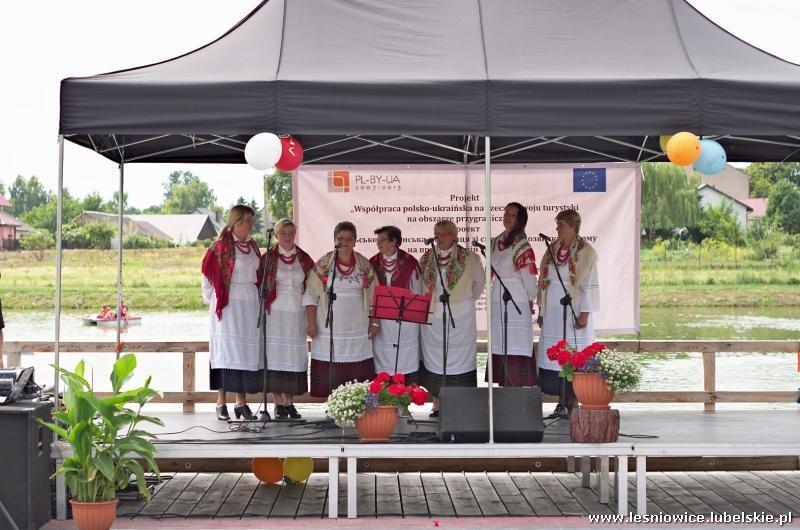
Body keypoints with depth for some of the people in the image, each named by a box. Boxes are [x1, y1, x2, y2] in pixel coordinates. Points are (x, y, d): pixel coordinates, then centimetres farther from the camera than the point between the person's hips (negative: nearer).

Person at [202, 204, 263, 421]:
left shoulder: (252, 246, 14)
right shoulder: (221, 246, -7)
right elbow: (209, 277, -4)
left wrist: (260, 300, 13)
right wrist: (215, 301, -2)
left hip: (250, 304, 6)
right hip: (229, 304, -6)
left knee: (248, 351, 6)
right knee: (227, 350, -5)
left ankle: (241, 401, 13)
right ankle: (221, 403, -1)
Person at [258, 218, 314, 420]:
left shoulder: (304, 259, 9)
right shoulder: (268, 258, 2)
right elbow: (258, 284, 2)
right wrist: (262, 309, -5)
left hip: (297, 312, 2)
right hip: (275, 312, -2)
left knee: (294, 356, 2)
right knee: (275, 353, -3)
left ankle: (290, 402, 10)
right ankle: (279, 403, 3)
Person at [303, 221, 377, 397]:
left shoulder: (364, 265, 6)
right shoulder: (323, 265, 1)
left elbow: (373, 296, 9)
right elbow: (310, 295, 2)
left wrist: (375, 322, 3)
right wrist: (311, 322, -5)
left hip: (357, 330, 1)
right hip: (329, 329, -1)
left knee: (358, 375, -2)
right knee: (330, 373, -3)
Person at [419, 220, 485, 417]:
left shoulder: (469, 258, 0)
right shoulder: (426, 259, 7)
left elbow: (479, 282, 14)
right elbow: (419, 284, 18)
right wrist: (426, 304, 11)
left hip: (460, 319, -3)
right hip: (431, 318, 3)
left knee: (459, 358, -3)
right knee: (434, 360, 3)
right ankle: (437, 405, 9)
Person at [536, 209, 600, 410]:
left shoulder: (585, 252, -6)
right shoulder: (552, 250, 11)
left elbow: (590, 285, -9)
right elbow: (543, 281, 13)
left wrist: (584, 314, -14)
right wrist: (541, 310, 11)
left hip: (573, 313, -6)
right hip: (552, 314, 6)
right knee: (554, 356, 5)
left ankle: (575, 401, -1)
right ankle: (563, 403, 11)